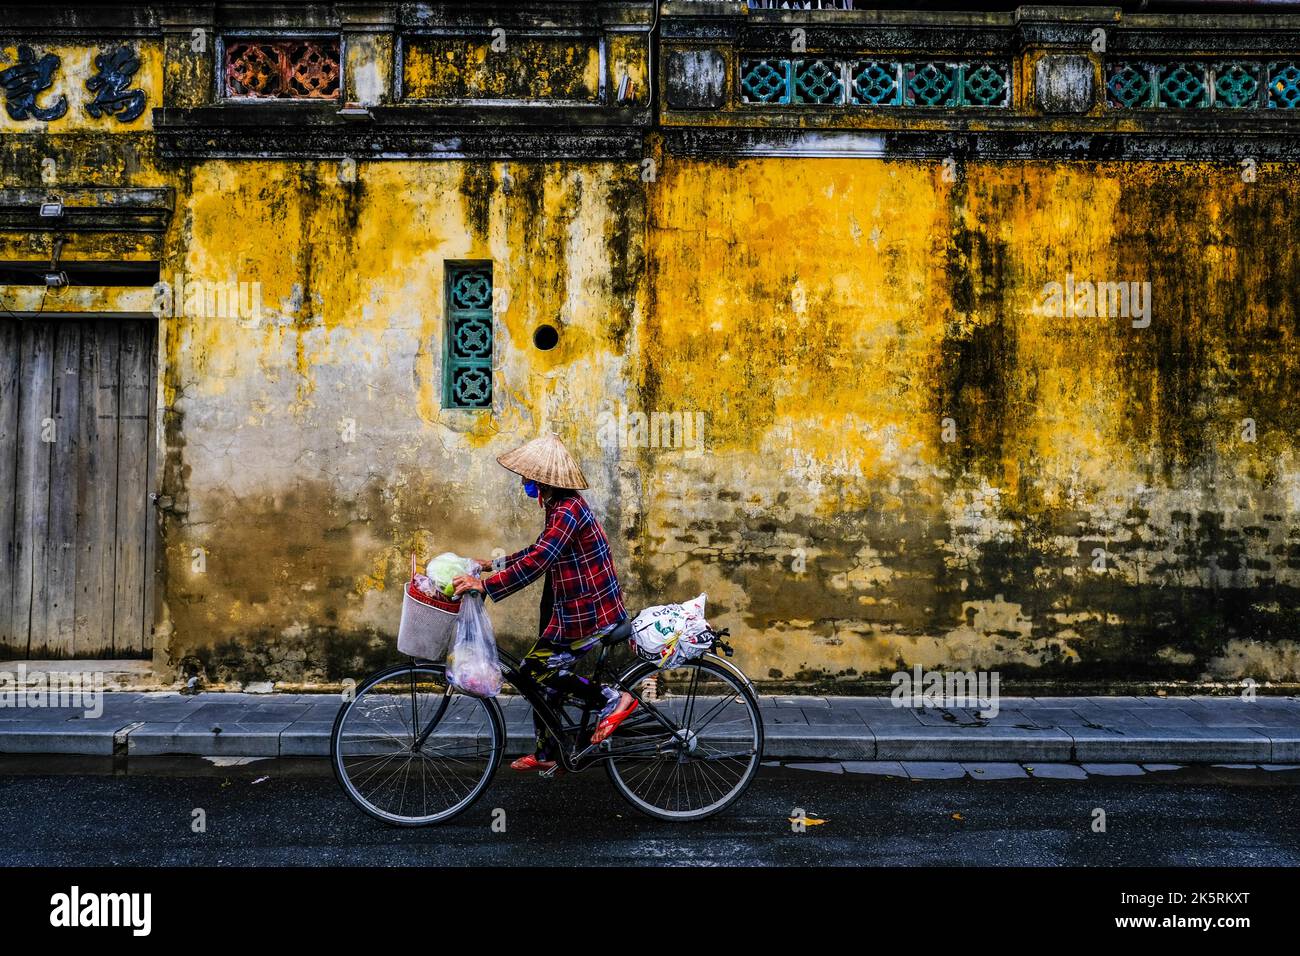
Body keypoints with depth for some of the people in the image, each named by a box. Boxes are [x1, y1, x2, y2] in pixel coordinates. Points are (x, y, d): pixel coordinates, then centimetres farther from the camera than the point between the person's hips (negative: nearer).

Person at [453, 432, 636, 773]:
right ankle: (545, 754, 31)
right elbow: (539, 552, 21)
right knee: (545, 671, 16)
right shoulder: (560, 506, 10)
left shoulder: (568, 511, -22)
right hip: (574, 608, 10)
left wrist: (485, 584, -27)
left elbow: (536, 563, -29)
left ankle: (611, 699, -1)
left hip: (588, 616, -10)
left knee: (534, 670, -7)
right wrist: (493, 564, 18)